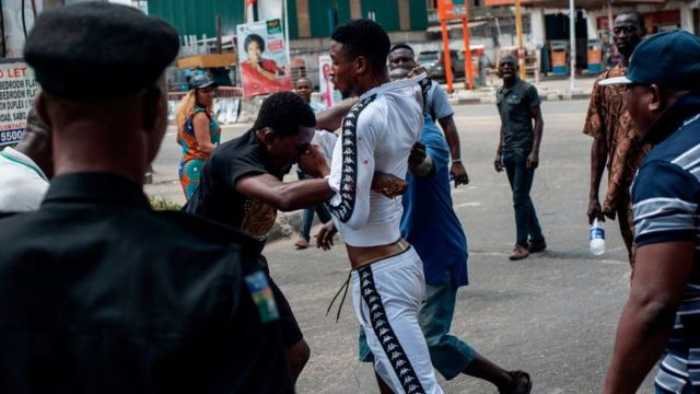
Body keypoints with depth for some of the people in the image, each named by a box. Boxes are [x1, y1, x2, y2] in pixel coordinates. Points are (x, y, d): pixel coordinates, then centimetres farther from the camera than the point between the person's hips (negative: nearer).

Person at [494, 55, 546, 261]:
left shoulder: (527, 90, -6)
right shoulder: (500, 93, 15)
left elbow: (538, 121, -8)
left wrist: (534, 151, -16)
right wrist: (499, 152, 18)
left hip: (524, 151, -7)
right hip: (509, 151, 7)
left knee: (520, 198, -8)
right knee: (522, 198, 11)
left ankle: (522, 244, -4)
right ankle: (537, 239, 20)